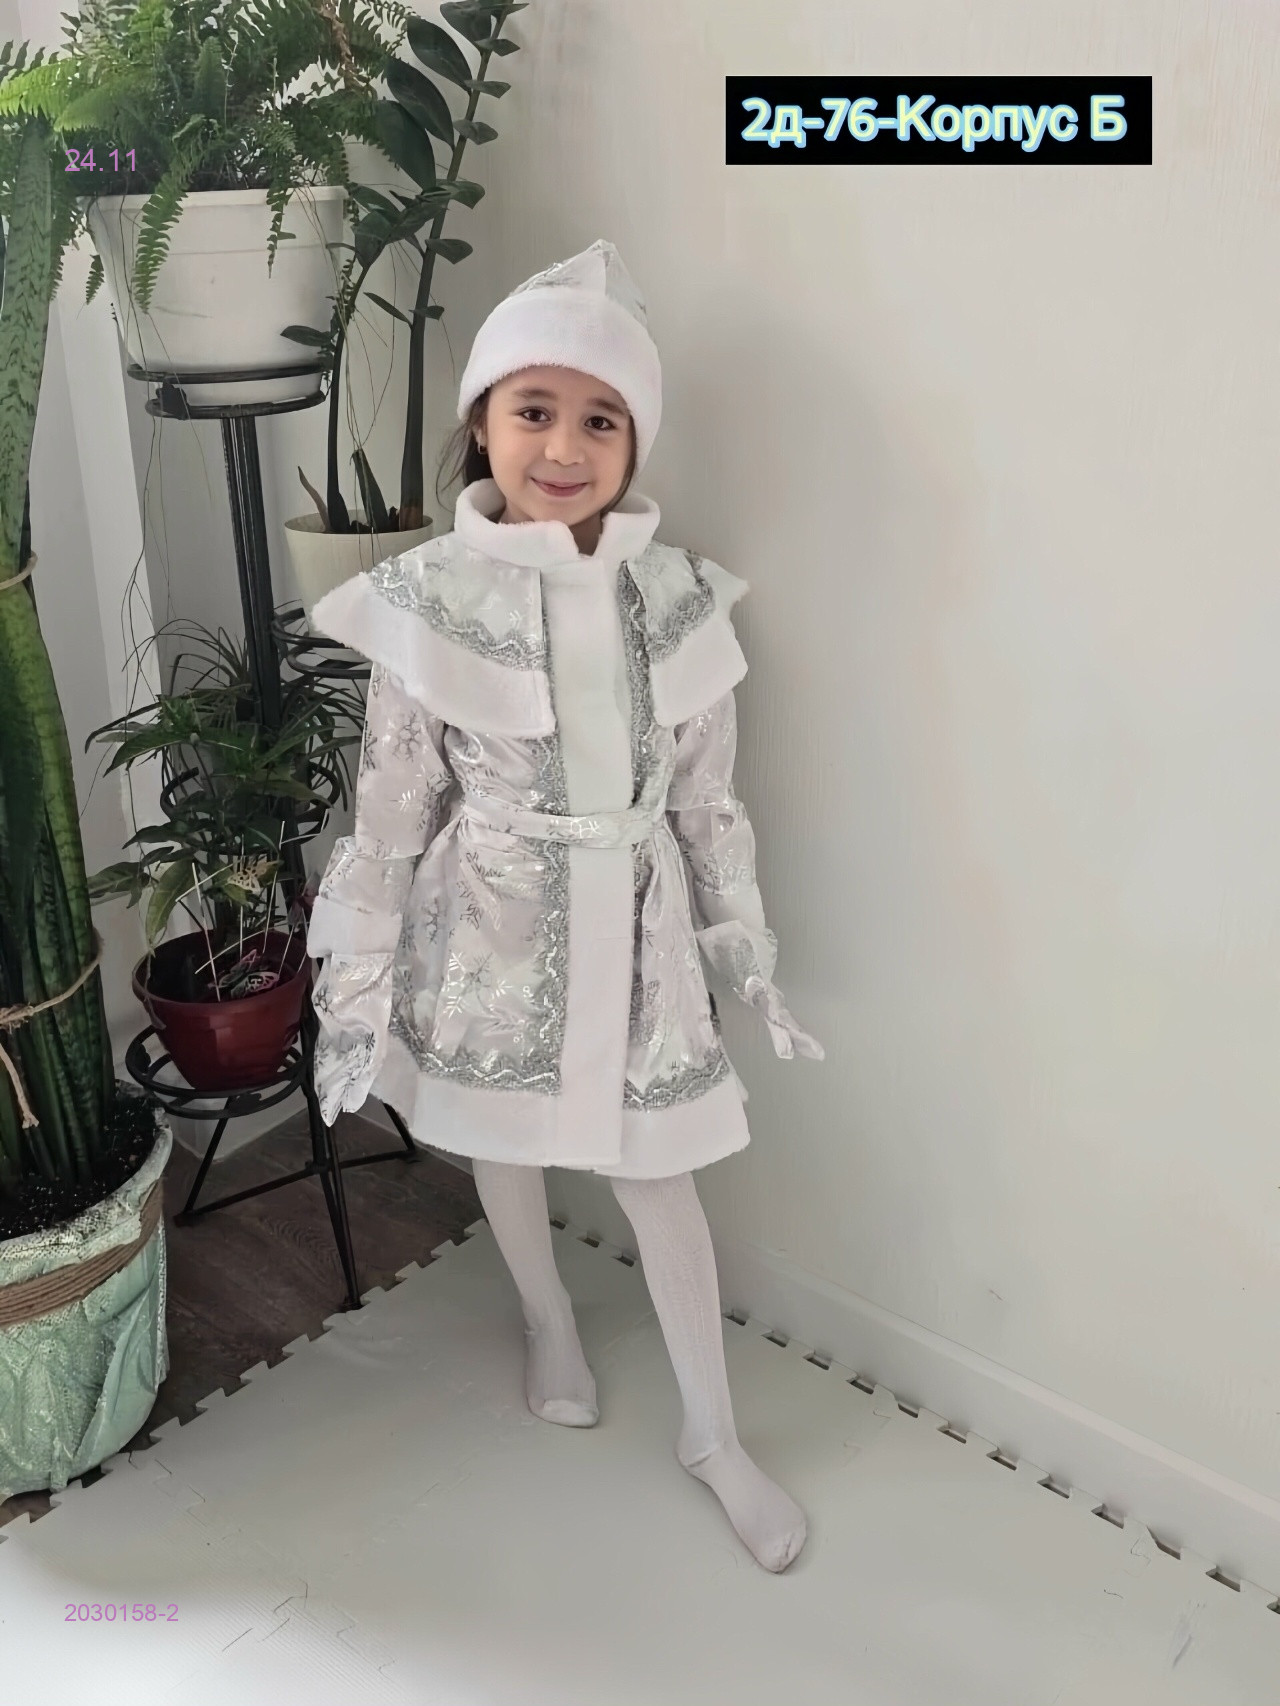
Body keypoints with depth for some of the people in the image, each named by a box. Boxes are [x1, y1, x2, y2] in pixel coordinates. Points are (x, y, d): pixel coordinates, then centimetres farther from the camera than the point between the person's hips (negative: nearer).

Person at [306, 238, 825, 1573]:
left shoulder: (677, 597, -8)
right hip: (495, 933, 0)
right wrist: (357, 987, -4)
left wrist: (748, 950, 7)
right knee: (505, 1147, 21)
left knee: (658, 1176, 9)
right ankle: (548, 1324, 52)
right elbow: (390, 813, -8)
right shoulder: (431, 599, -14)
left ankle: (713, 1435, 31)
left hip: (632, 933, 1)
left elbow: (706, 798, 2)